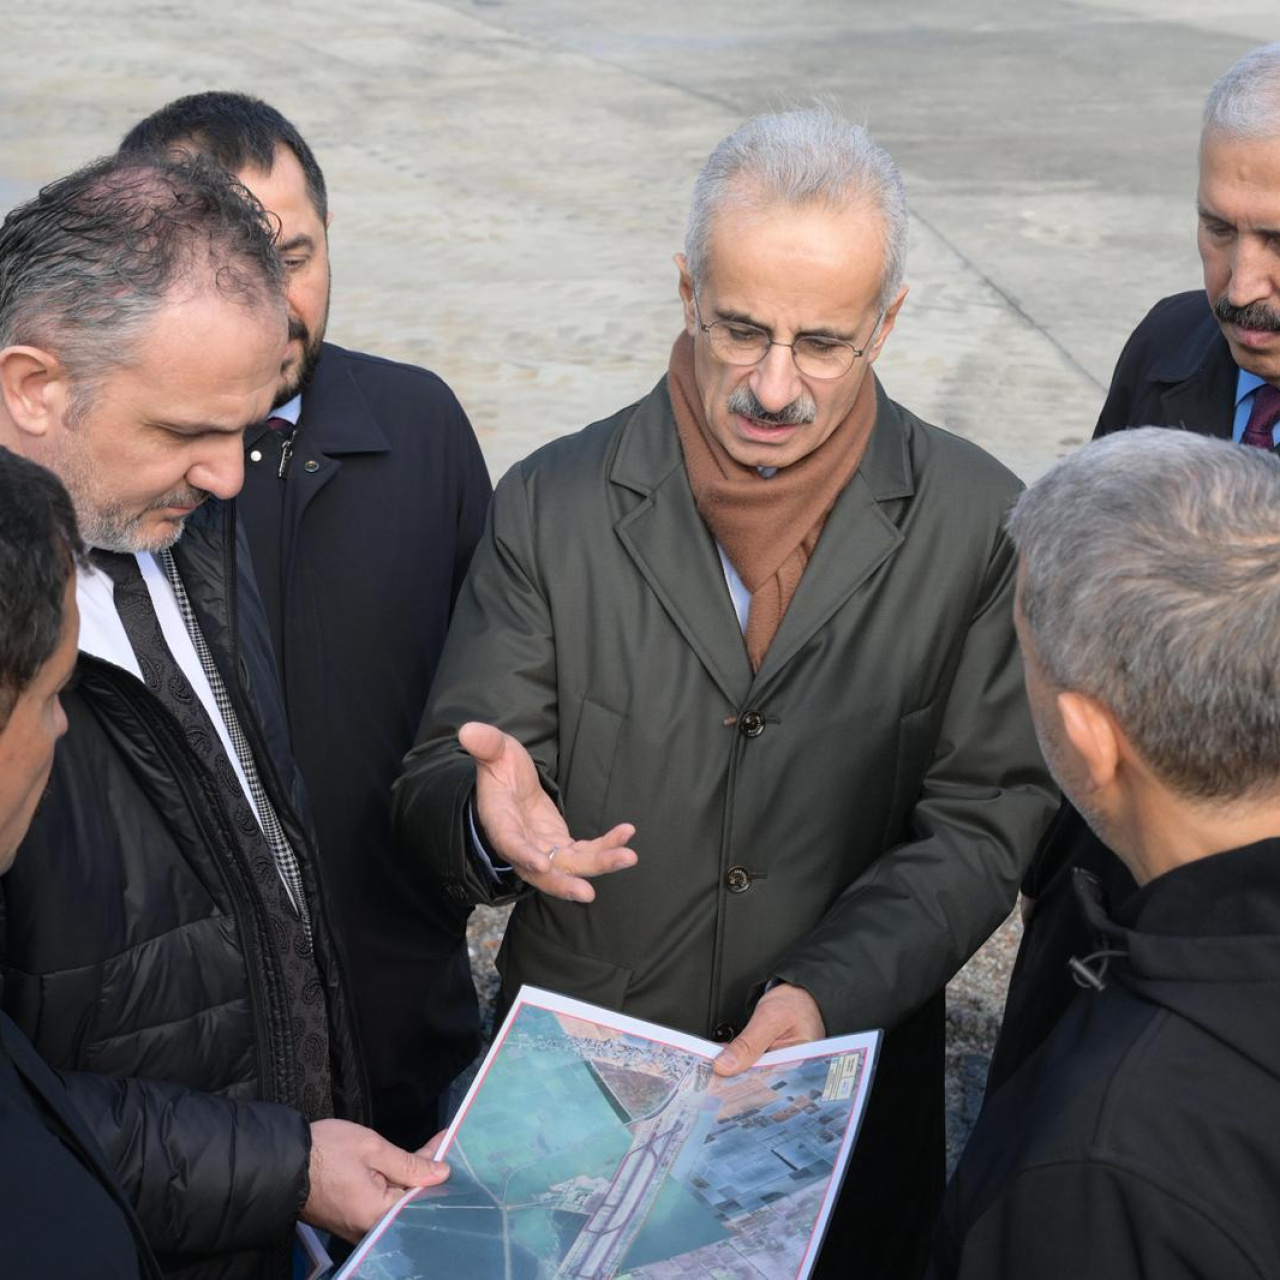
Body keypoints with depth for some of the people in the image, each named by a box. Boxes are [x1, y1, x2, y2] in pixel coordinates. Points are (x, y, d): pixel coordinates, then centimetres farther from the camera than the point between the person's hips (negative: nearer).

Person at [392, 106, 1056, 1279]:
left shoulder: (980, 523, -9)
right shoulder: (555, 505, -8)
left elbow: (982, 823, -8)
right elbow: (438, 786, -7)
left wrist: (825, 993, -22)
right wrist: (489, 816, -31)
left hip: (851, 1107, 0)